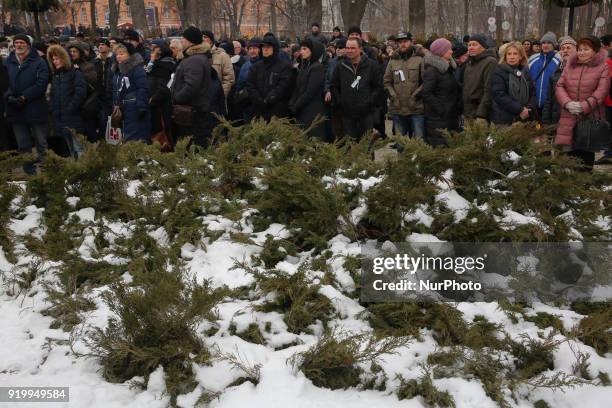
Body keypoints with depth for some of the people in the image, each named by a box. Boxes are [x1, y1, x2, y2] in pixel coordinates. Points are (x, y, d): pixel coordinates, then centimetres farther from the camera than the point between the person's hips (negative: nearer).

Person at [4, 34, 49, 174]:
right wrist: (9, 97, -15)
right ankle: (28, 168, 21)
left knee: (41, 142, 4)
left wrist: (24, 97, -18)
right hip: (15, 109, 4)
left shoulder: (39, 62, -2)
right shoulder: (7, 62, 10)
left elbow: (42, 83, -12)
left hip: (35, 108, -3)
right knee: (23, 144, 11)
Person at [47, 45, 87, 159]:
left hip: (73, 118, -7)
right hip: (60, 119, 7)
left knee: (78, 149, -10)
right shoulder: (55, 75, 17)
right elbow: (52, 95, 21)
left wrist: (69, 110, -15)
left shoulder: (75, 73, -4)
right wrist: (53, 110, 6)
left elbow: (80, 93, -14)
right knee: (71, 150, 11)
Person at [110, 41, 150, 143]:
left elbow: (143, 89, -19)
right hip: (123, 110, 9)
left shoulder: (137, 69, -12)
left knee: (135, 139, -11)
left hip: (135, 110, -9)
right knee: (126, 138, 13)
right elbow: (115, 91, 21)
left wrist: (141, 108, -23)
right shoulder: (117, 71, 15)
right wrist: (115, 106, 16)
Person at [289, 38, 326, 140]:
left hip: (313, 113, -8)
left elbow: (310, 92, -16)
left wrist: (295, 107, -11)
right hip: (301, 112, 8)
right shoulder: (303, 66, 15)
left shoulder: (317, 68, -10)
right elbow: (297, 89, 14)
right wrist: (291, 104, -1)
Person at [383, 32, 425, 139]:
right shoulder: (393, 61, 13)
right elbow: (386, 81, 14)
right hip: (397, 109, 4)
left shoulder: (419, 59, -1)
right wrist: (392, 95, -1)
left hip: (416, 109, -4)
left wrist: (415, 95, -13)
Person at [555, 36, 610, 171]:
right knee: (569, 153, 5)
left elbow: (601, 91, -9)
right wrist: (567, 103, -12)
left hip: (591, 117, -3)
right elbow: (560, 86, 7)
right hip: (569, 118, 3)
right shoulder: (570, 65, 12)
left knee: (587, 154, 4)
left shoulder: (603, 67, -1)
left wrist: (584, 106, -20)